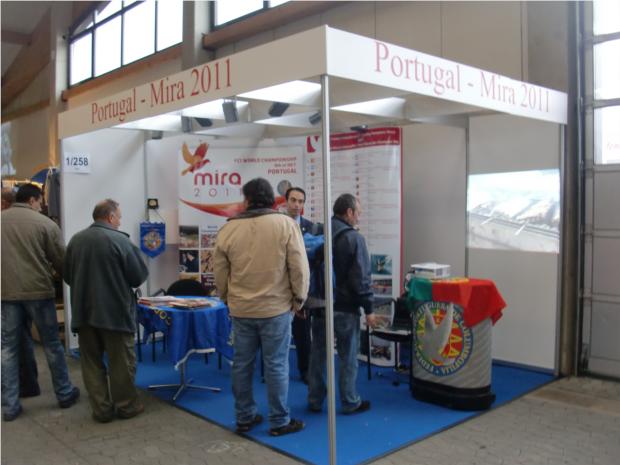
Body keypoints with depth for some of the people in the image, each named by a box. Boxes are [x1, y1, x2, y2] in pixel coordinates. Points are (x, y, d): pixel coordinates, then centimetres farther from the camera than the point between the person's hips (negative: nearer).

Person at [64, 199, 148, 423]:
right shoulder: (119, 240, -13)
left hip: (83, 311, 5)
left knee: (92, 362, 12)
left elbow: (68, 276, 10)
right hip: (115, 311, -5)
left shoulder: (75, 240, 2)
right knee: (121, 361, 8)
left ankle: (101, 409, 17)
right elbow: (139, 276, -10)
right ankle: (126, 406, 18)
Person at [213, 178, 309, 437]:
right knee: (276, 365, 5)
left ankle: (244, 418, 24)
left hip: (240, 309, 3)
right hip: (276, 308, -3)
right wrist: (298, 299, 3)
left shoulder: (229, 229, 0)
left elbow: (219, 271, 7)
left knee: (242, 364, 13)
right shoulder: (285, 224, -8)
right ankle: (280, 422, 14)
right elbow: (299, 267, -8)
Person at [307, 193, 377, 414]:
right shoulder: (354, 238, -14)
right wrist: (368, 308, -9)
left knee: (318, 354, 12)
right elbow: (361, 278, -16)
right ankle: (350, 402, 15)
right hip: (345, 307, -6)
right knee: (348, 356, 6)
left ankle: (315, 400, 21)